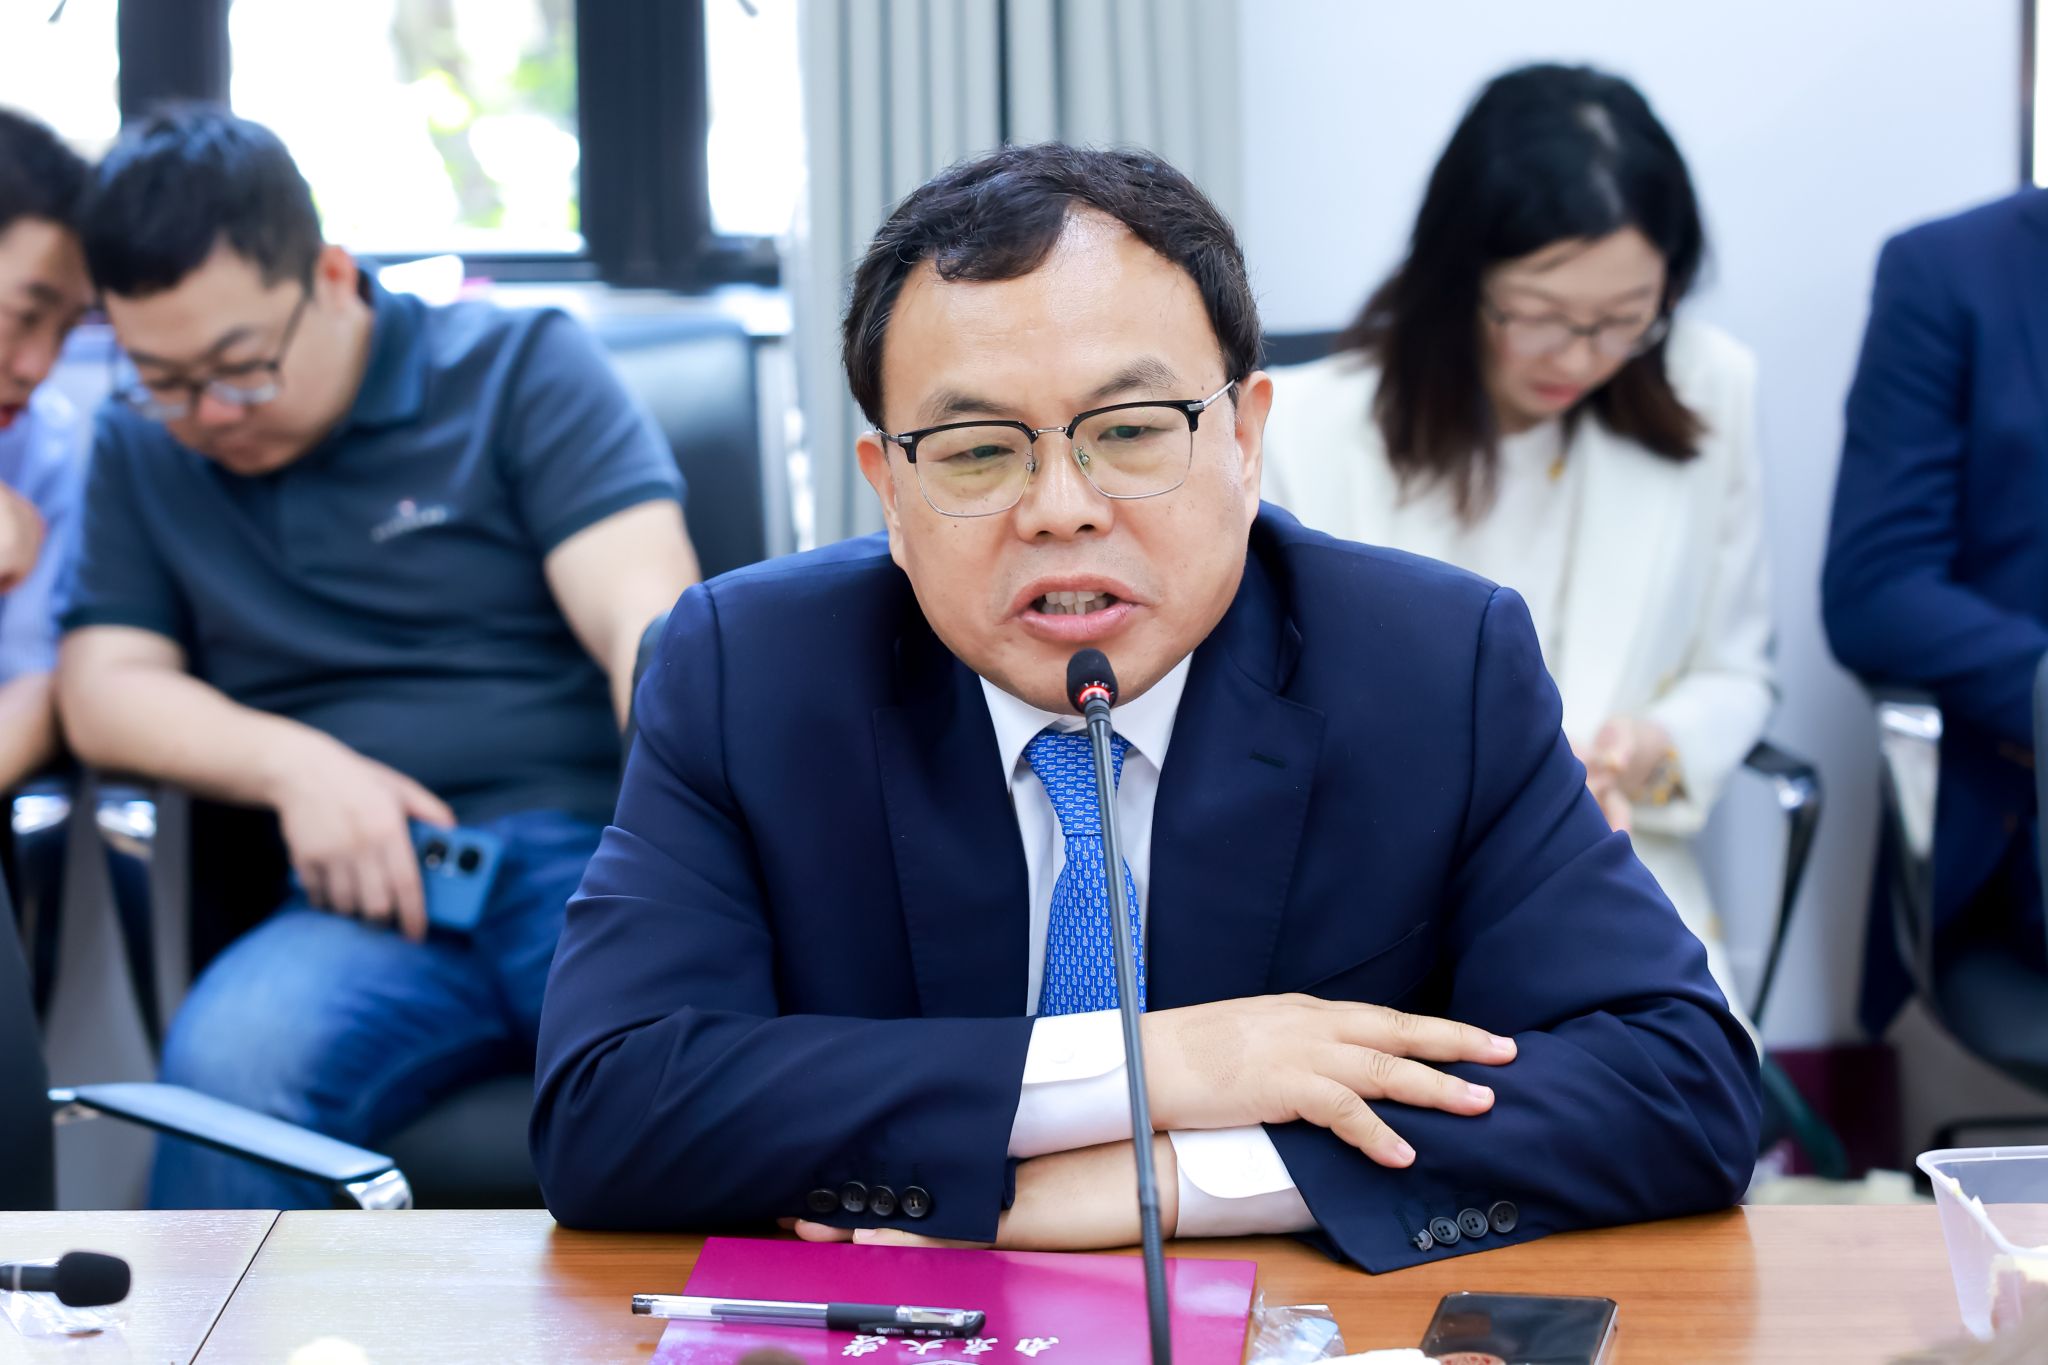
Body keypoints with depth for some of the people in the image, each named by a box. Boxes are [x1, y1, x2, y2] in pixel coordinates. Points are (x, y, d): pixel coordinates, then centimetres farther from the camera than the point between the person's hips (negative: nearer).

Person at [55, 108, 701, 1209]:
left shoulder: (524, 367, 9)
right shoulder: (139, 450, 21)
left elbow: (649, 622, -3)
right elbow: (103, 687, 15)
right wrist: (294, 764, -4)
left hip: (596, 852, -2)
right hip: (379, 908, 2)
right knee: (229, 1061, -33)